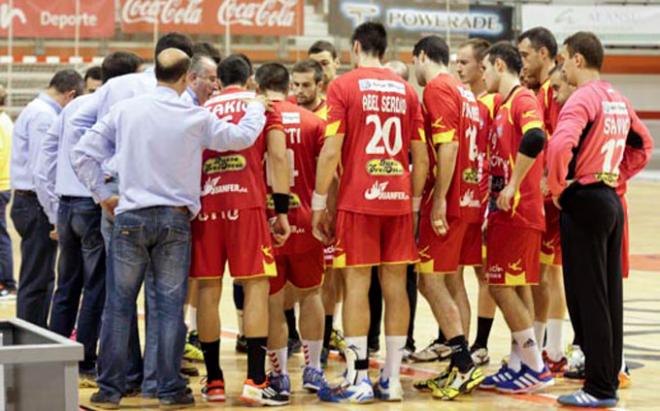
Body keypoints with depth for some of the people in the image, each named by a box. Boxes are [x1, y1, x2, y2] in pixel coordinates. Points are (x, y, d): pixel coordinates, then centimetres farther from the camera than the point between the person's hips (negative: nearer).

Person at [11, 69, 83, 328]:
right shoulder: (44, 115, -14)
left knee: (41, 279, 14)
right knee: (36, 282, -7)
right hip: (37, 204, -10)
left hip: (28, 202, 10)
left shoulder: (36, 110, 17)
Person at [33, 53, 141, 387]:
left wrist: (54, 212, 15)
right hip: (97, 206, -6)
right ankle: (86, 366, 4)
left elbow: (43, 166, 13)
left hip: (66, 205, 6)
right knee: (96, 289, 2)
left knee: (66, 287, 14)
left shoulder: (74, 106, 12)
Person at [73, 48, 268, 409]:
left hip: (131, 216, 1)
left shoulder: (125, 110, -1)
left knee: (120, 304, 7)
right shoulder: (195, 118, -5)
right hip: (175, 218, -1)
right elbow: (242, 137, 6)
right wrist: (257, 108, 26)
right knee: (170, 305, 4)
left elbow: (82, 154, -1)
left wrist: (104, 196, 10)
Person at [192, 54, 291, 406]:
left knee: (208, 290, 7)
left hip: (205, 202, 3)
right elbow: (277, 156, 1)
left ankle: (214, 382, 11)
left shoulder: (203, 110, 20)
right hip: (246, 201, -3)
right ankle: (255, 381, -9)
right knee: (256, 286, -2)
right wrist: (281, 210, -1)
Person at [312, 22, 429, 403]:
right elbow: (421, 157, 9)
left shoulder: (343, 86, -3)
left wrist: (319, 202, -2)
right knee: (395, 284, 6)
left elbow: (331, 150, -9)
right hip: (398, 200, 4)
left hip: (358, 200, -4)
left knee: (357, 283, -1)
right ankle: (393, 379, 9)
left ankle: (358, 380, -3)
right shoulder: (406, 90, 9)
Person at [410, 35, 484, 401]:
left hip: (448, 201, -9)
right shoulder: (465, 92, 18)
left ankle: (465, 366, -11)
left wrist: (439, 199, -21)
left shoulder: (437, 88, -10)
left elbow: (448, 145, -20)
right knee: (451, 280, 12)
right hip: (469, 198, 9)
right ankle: (459, 368, 13)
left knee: (430, 280, -8)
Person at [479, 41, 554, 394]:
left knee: (502, 286, -7)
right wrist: (495, 193, 12)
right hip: (506, 210, 9)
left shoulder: (523, 99, -13)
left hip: (518, 210, -9)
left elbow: (534, 139, -31)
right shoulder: (504, 105, 17)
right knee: (515, 288, 11)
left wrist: (513, 186, -24)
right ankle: (517, 366, 16)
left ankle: (536, 368, -2)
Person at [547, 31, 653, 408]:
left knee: (587, 299, -4)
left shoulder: (582, 99, -14)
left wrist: (557, 188, -16)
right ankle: (609, 376, 19)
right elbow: (644, 145, 24)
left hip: (584, 203, -9)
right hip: (611, 200, 9)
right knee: (610, 296, 12)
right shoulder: (618, 100, 12)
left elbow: (561, 145, -31)